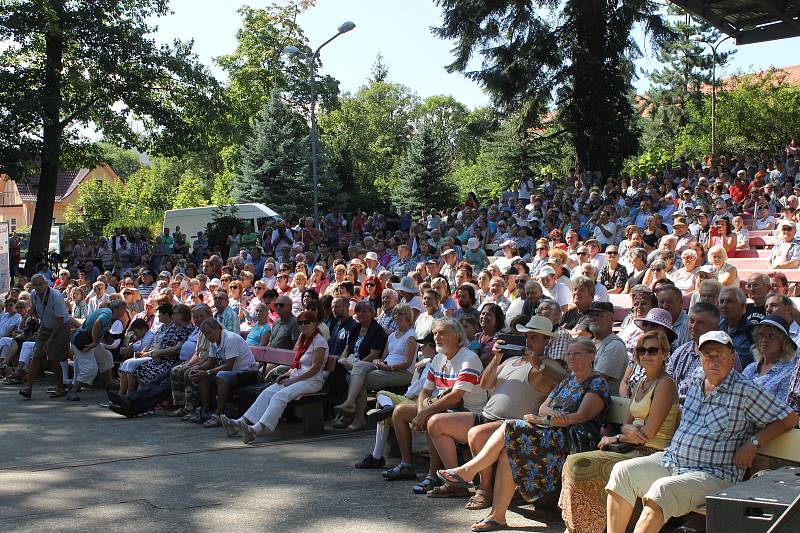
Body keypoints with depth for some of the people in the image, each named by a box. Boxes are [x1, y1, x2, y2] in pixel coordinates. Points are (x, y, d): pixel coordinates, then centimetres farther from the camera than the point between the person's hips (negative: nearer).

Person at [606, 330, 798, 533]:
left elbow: (789, 418, -5)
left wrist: (753, 442, -13)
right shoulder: (697, 377, 11)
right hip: (671, 460, 7)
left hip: (713, 474, -7)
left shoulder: (744, 391, -8)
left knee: (662, 490, -32)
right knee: (623, 471, -7)